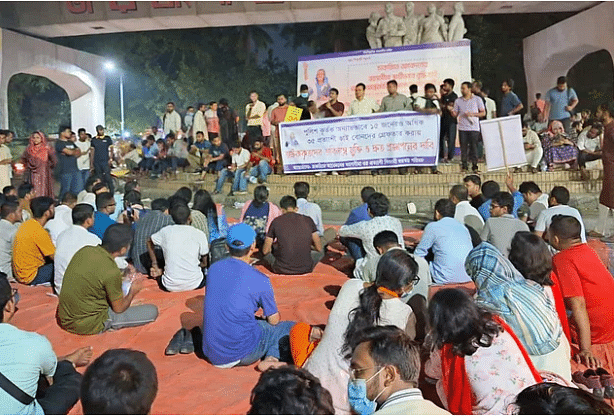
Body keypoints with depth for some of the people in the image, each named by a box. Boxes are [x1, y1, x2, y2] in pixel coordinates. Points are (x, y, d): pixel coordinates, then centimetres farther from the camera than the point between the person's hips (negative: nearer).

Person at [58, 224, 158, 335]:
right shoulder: (111, 272, -26)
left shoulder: (85, 250, -6)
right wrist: (132, 292, 7)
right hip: (88, 326, -8)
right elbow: (118, 309, -11)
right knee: (152, 311, -6)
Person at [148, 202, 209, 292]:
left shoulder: (166, 231, -2)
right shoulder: (199, 234, -8)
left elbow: (149, 242, 18)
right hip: (194, 284, -3)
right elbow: (204, 263, 1)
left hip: (170, 287, 3)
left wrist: (155, 266, 25)